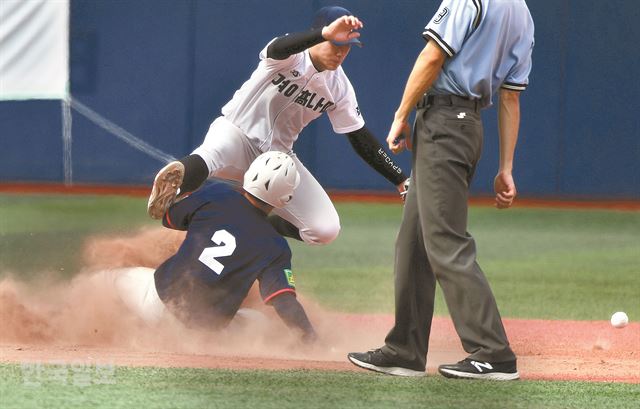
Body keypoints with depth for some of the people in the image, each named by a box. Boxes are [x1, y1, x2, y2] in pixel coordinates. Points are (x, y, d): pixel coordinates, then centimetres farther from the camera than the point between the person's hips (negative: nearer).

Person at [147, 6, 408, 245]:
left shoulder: (340, 87, -2)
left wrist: (400, 180, -4)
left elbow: (360, 139, 4)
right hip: (236, 134, -6)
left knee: (325, 230, -8)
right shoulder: (292, 57, -19)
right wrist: (325, 34, -65)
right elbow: (278, 49, -45)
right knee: (211, 154, -43)